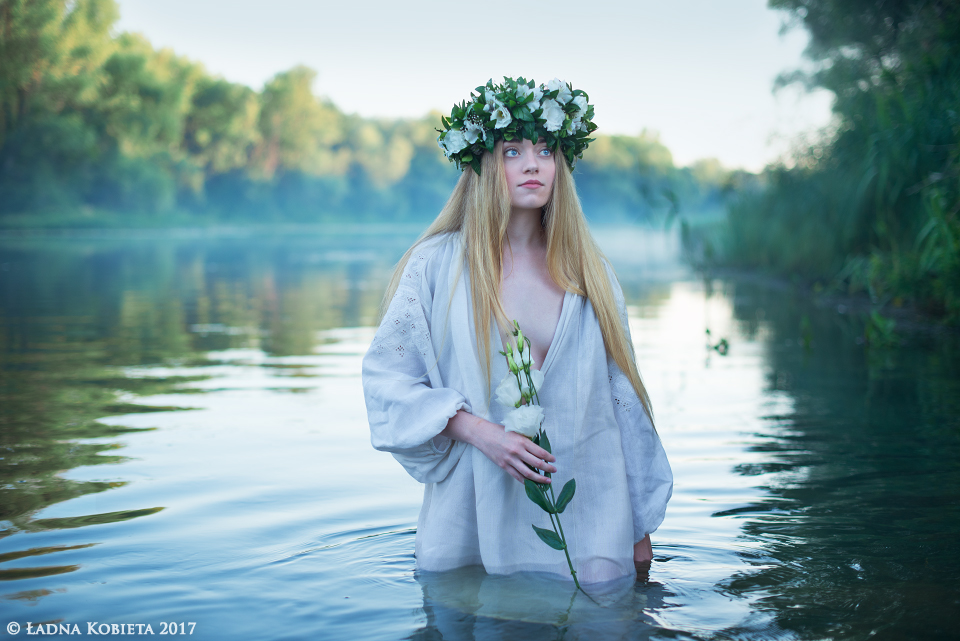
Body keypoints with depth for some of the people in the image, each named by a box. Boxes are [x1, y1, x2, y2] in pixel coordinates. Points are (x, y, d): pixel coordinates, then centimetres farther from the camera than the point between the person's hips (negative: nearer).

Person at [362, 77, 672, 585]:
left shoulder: (588, 273, 6)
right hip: (474, 518, -2)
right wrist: (481, 433, -17)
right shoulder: (438, 264, -2)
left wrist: (640, 528, 7)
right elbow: (387, 378, -3)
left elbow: (623, 399, 7)